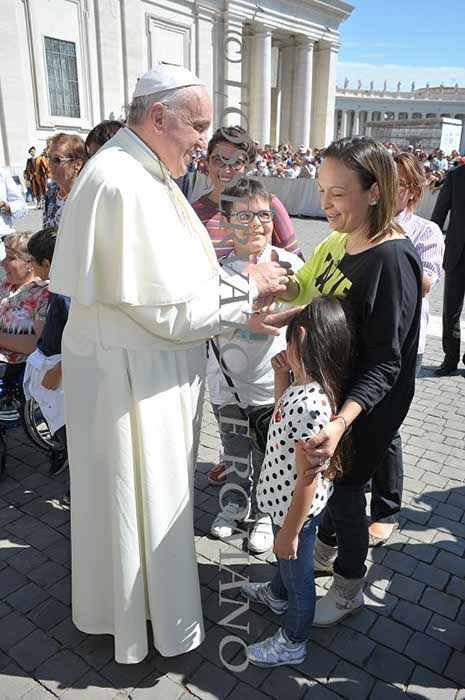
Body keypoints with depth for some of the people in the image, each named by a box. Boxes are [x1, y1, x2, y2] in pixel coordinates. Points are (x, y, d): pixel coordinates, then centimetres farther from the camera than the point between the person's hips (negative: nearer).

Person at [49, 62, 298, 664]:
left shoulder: (144, 174, 7)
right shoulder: (124, 186, -25)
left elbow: (176, 279, 8)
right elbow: (172, 308, -25)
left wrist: (246, 314, 0)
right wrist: (248, 286, -11)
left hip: (151, 365, 10)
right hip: (130, 373, -10)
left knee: (154, 488, 25)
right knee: (141, 495, 11)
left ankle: (135, 588, 49)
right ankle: (146, 615, 37)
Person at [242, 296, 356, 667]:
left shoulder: (311, 405, -37)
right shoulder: (303, 386, -8)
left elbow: (308, 481, -31)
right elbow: (285, 415, 13)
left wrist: (290, 531, -20)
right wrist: (282, 377, -1)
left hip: (296, 508, -9)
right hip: (285, 499, 9)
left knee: (298, 573, 17)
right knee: (286, 559, 35)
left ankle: (292, 643, 44)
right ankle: (277, 594, 65)